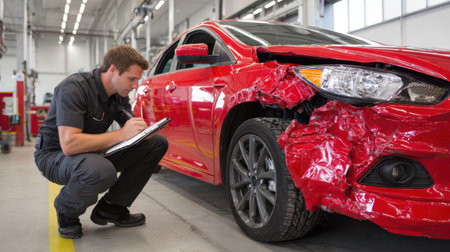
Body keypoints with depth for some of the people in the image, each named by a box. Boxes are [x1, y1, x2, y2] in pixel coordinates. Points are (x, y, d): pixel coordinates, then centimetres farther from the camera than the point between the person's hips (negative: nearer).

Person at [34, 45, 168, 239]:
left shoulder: (119, 93, -2)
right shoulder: (74, 87, -26)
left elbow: (131, 130, 6)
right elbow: (69, 144, -35)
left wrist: (142, 130, -19)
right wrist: (121, 134, -33)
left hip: (94, 151, 8)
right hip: (54, 155, -7)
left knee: (157, 143, -5)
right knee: (101, 171, -42)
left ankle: (111, 208, 1)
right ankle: (66, 211, -6)